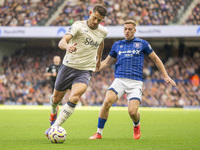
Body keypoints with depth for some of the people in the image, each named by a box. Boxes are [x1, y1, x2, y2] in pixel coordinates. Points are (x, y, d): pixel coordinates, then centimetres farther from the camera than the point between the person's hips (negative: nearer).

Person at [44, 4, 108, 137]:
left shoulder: (103, 32, 5)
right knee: (56, 98, 13)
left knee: (74, 98, -25)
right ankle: (54, 111, 51)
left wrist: (99, 59, 39)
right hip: (68, 66, -1)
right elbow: (62, 42, -24)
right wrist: (68, 47, -47)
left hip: (85, 71, 1)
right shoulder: (79, 25, -10)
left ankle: (54, 127, -21)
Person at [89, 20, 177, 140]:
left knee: (132, 111, -17)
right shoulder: (117, 45, 16)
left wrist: (165, 76, 13)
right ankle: (99, 133, -11)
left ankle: (136, 125, 21)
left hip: (135, 82, -2)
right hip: (119, 80, 2)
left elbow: (155, 59, 17)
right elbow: (107, 62, 25)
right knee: (107, 102, -23)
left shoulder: (142, 44, 9)